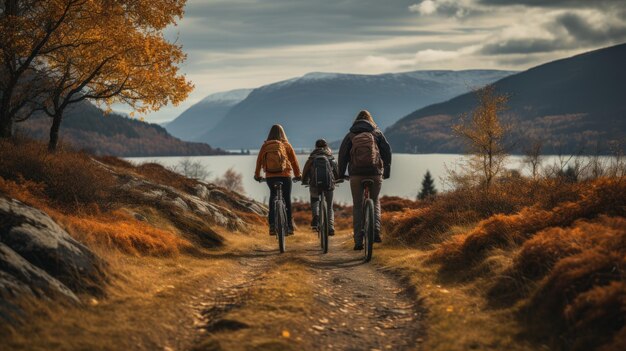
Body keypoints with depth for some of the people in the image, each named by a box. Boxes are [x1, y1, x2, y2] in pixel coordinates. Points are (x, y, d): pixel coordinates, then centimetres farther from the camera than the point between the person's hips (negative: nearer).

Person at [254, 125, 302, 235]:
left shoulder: (265, 145, 4)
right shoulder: (286, 145, 2)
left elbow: (259, 160, 7)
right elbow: (294, 161, 6)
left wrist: (257, 175, 19)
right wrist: (298, 175, 16)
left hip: (270, 176, 1)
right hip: (285, 175, -1)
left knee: (273, 197, 16)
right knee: (287, 199, 8)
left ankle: (272, 224, 4)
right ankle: (289, 225, 7)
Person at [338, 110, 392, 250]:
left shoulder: (350, 135, 8)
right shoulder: (377, 133, 9)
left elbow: (342, 155, 4)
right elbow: (387, 151, 6)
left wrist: (341, 174, 10)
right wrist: (387, 172, 13)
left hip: (356, 174, 0)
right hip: (375, 173, 0)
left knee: (357, 206, 6)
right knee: (374, 201, 19)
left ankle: (358, 241, 1)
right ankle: (376, 231, 0)